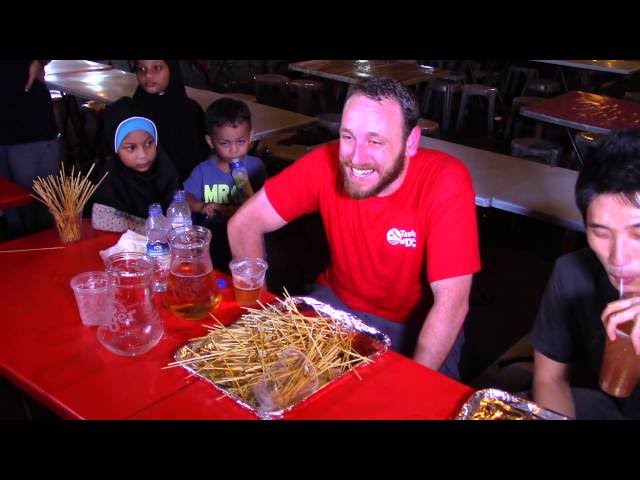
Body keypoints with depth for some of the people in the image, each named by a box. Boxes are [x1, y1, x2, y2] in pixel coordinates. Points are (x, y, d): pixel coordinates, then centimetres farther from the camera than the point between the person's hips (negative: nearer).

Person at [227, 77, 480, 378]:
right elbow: (244, 224, -11)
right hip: (338, 301, 3)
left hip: (418, 324, -2)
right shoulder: (327, 163, -19)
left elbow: (451, 303, -26)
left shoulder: (446, 183, -26)